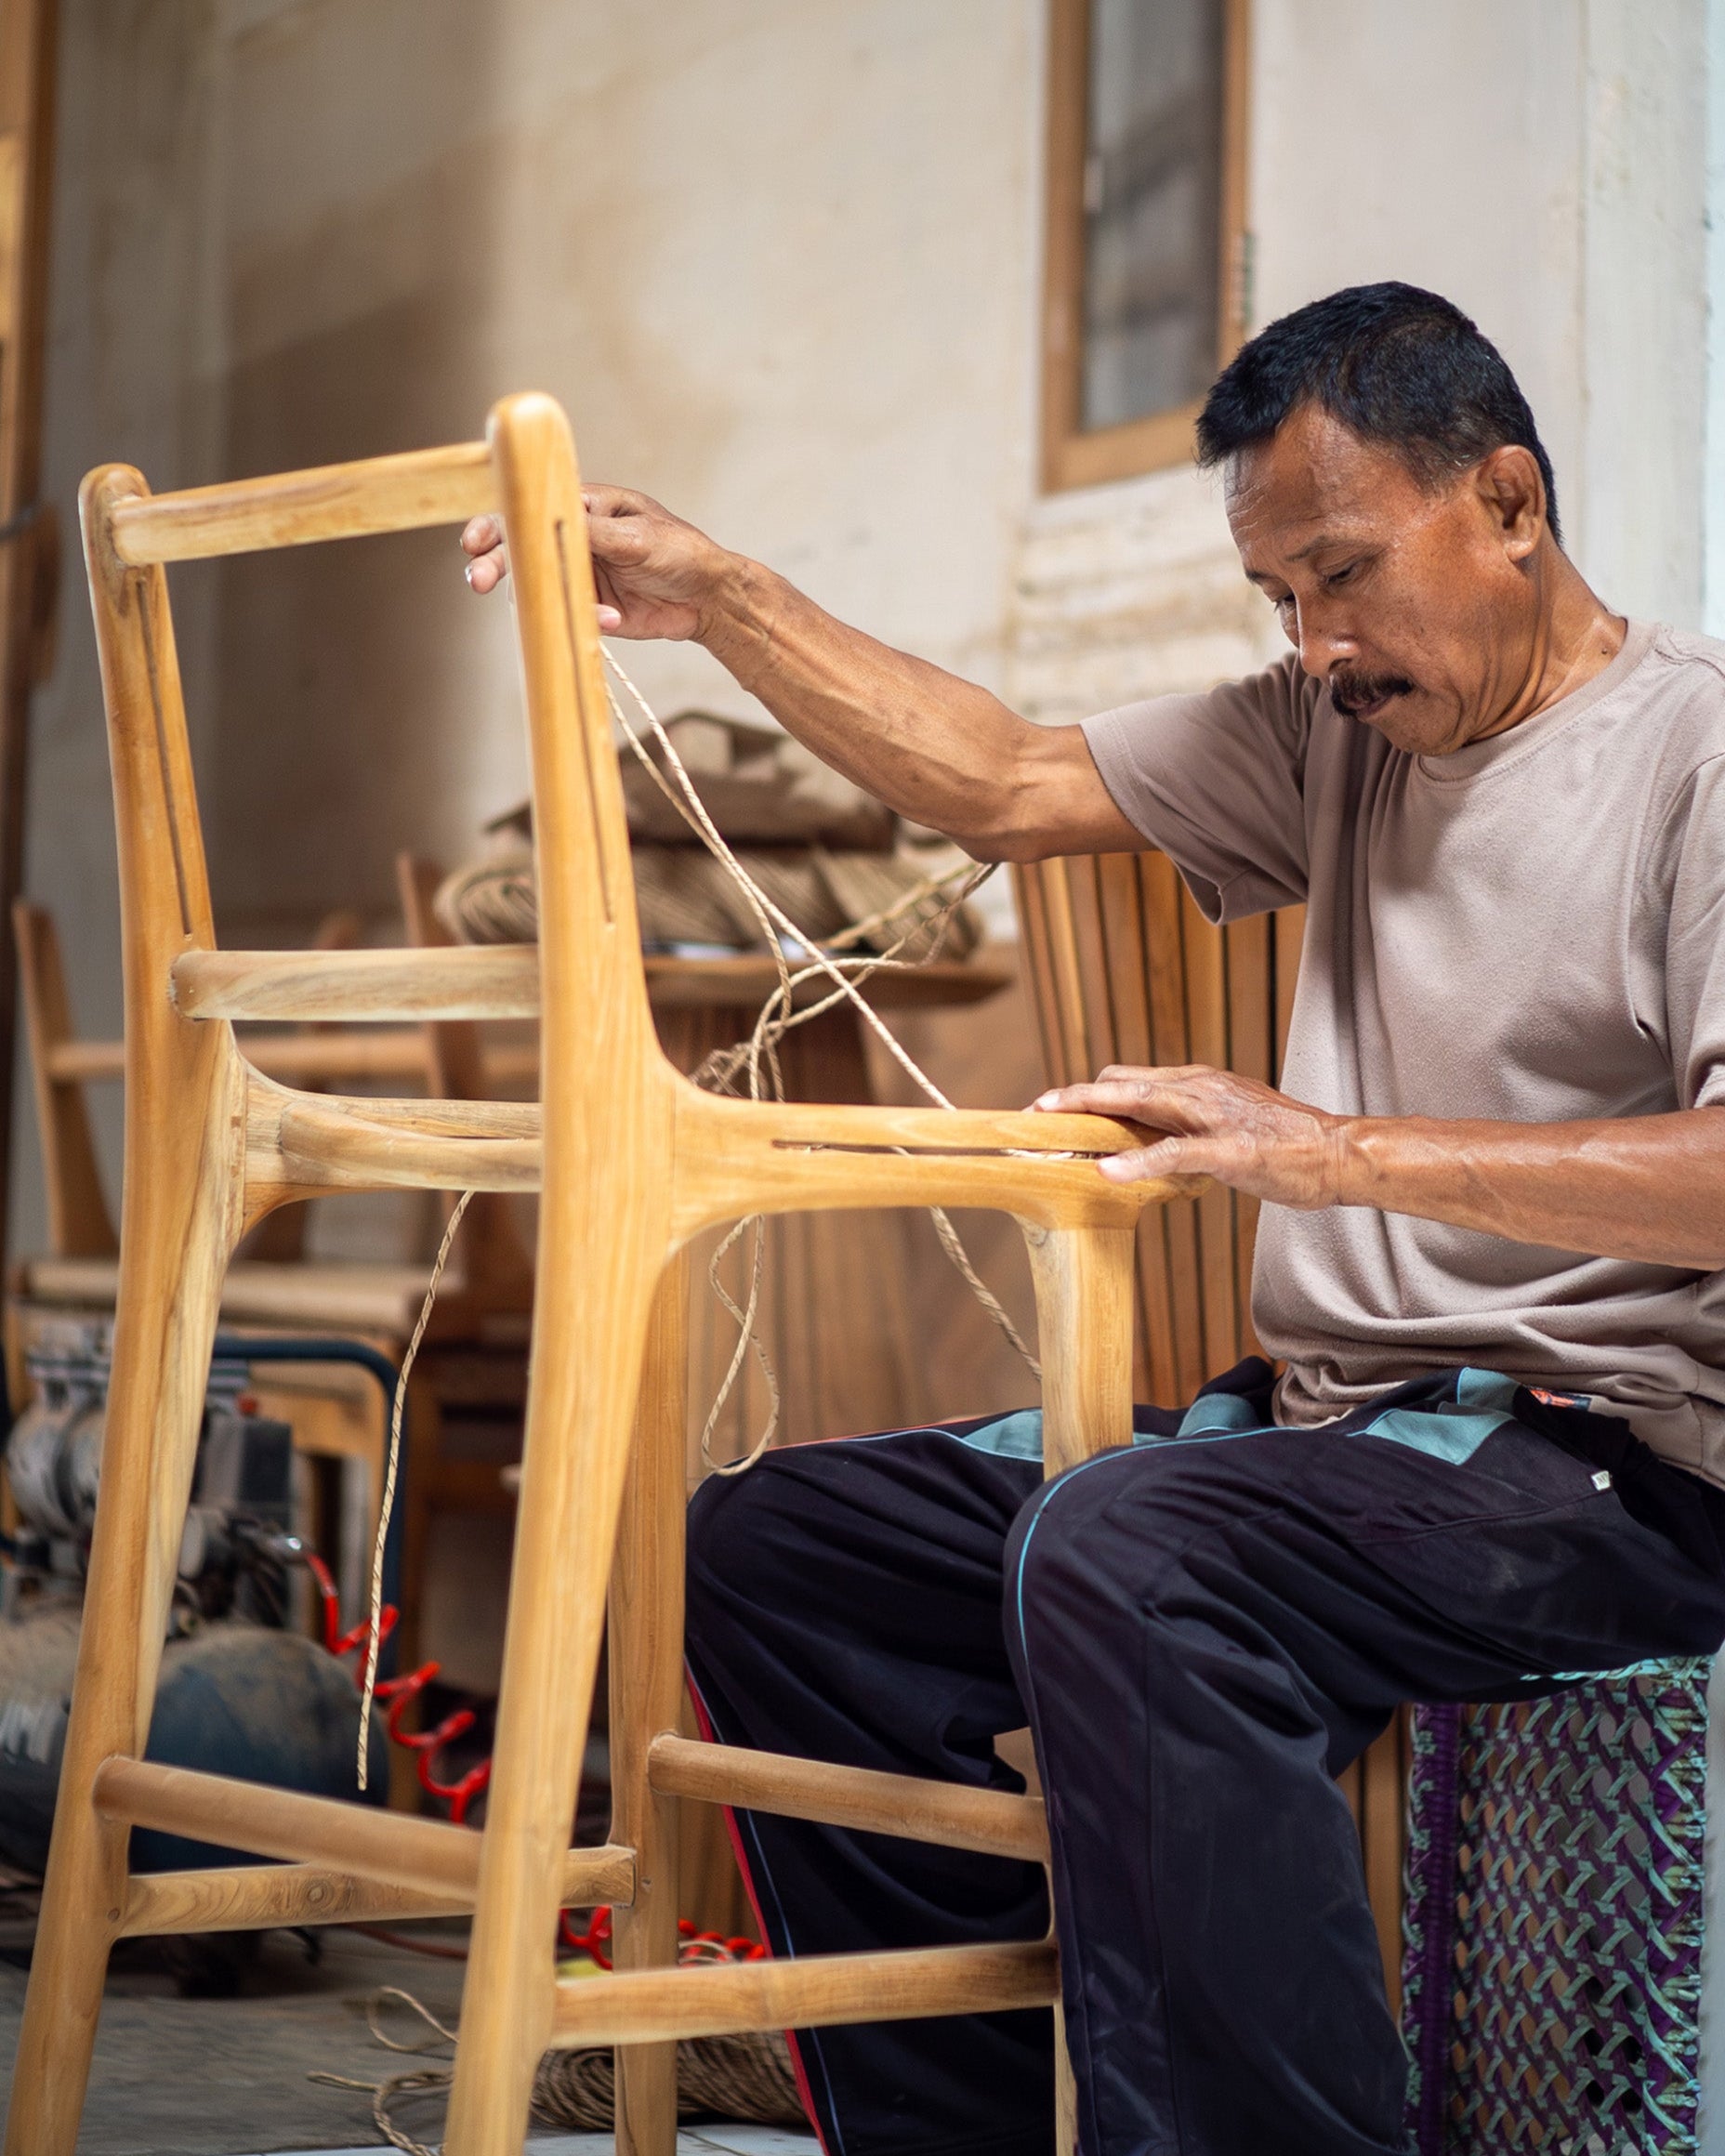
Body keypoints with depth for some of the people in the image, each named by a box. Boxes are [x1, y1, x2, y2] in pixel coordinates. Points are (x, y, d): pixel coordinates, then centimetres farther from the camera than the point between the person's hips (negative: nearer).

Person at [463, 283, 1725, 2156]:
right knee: (768, 1548, 3)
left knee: (1116, 1561, -36)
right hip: (1327, 1415, 9)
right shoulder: (1338, 732, 16)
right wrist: (718, 601, 4)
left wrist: (1349, 1150, -29)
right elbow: (1010, 787, 13)